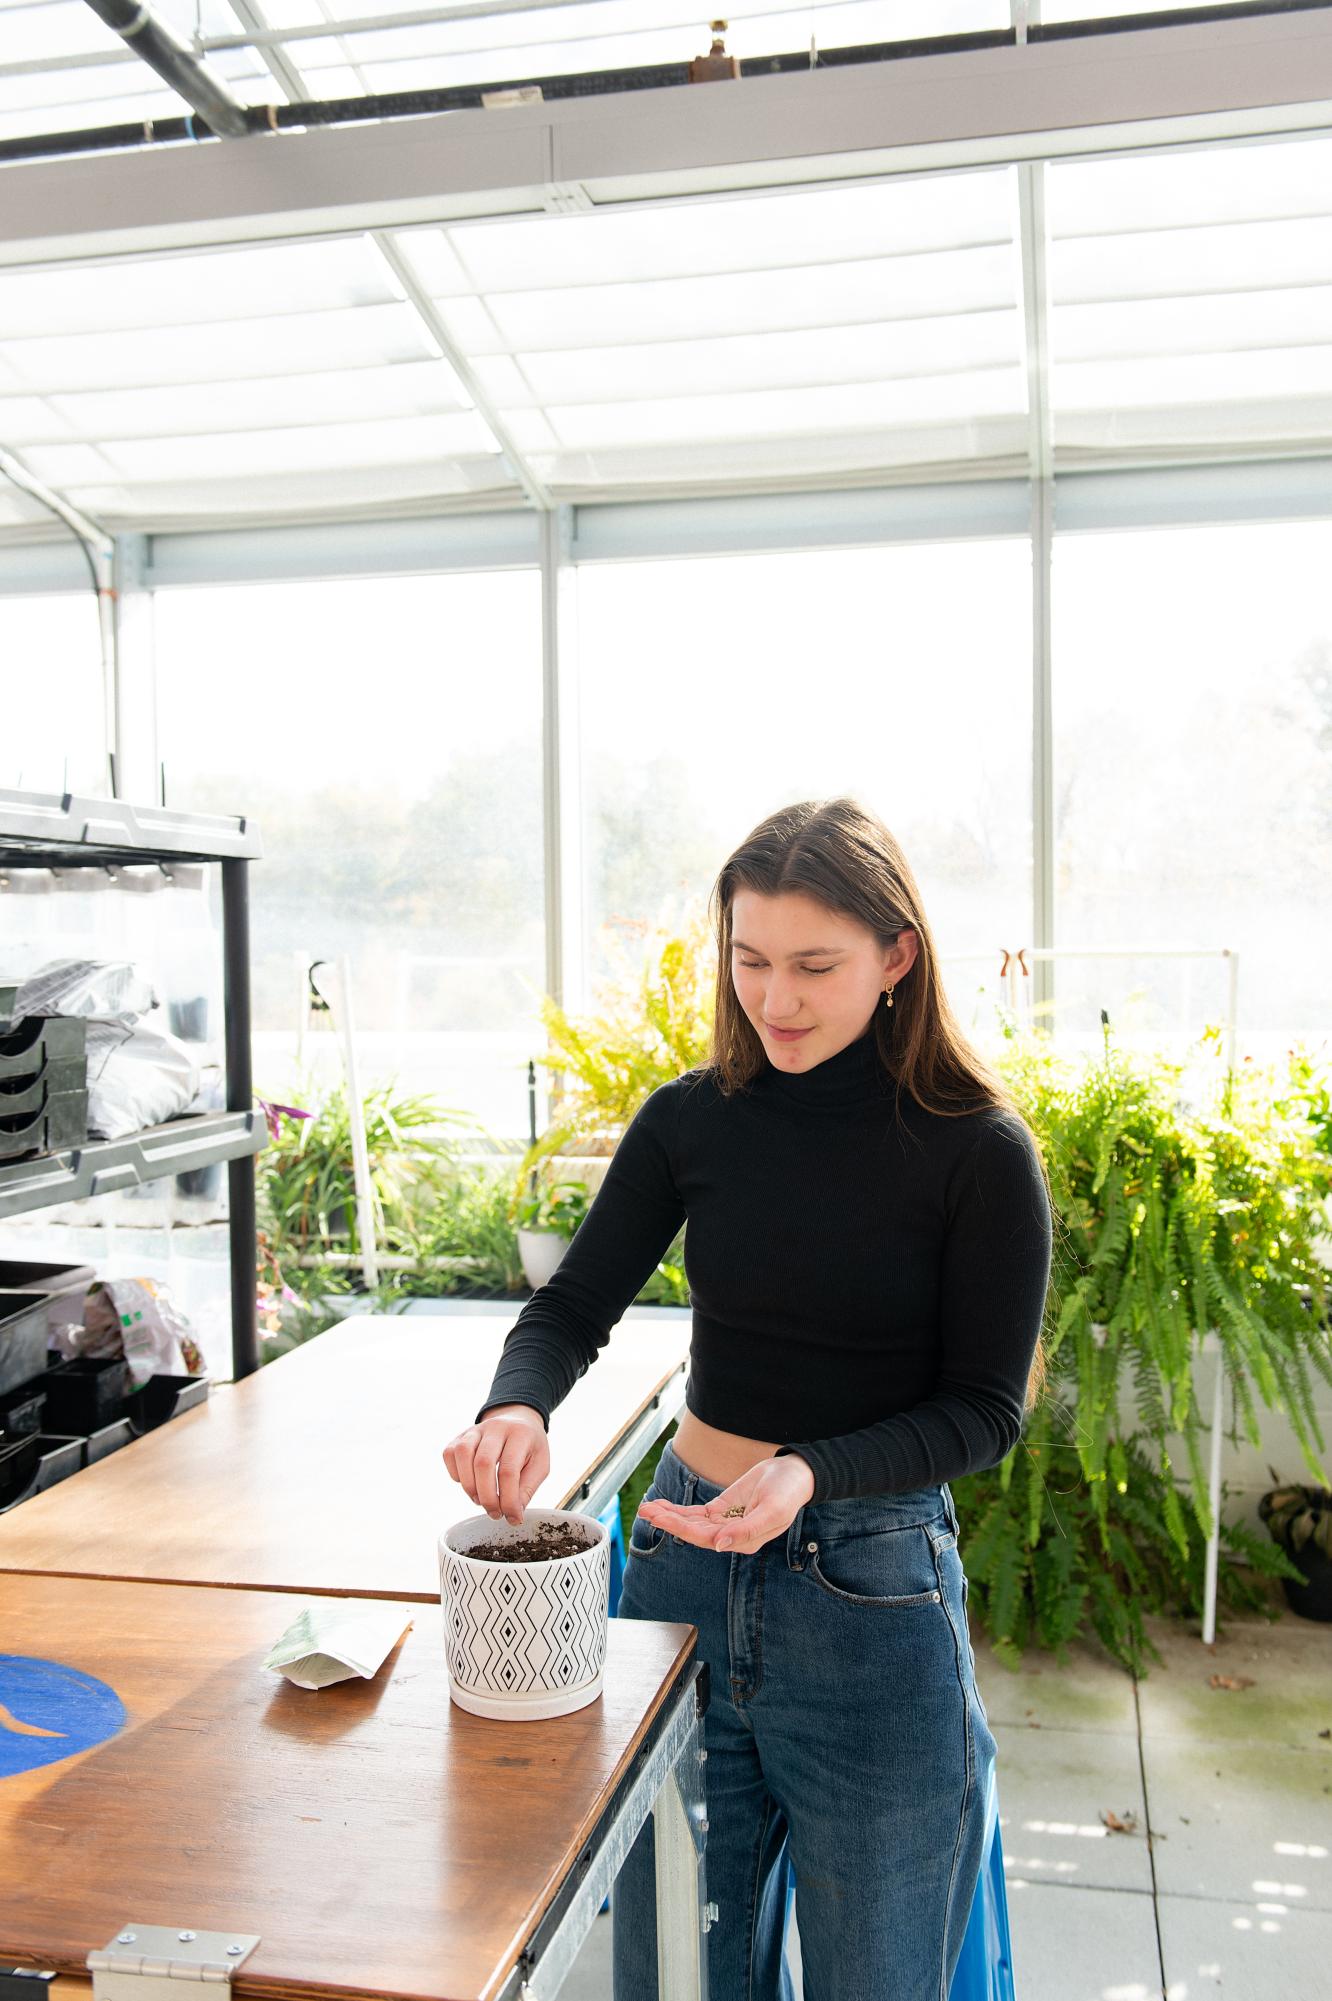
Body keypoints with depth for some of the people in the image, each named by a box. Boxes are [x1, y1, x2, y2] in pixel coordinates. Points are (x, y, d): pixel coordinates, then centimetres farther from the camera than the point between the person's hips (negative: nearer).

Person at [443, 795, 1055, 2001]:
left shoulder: (977, 1151, -13)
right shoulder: (691, 1120, -3)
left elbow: (986, 1406, -9)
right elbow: (574, 1307, 2)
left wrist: (810, 1473, -25)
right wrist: (517, 1406, -20)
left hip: (873, 1590, -3)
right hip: (687, 1553, 4)